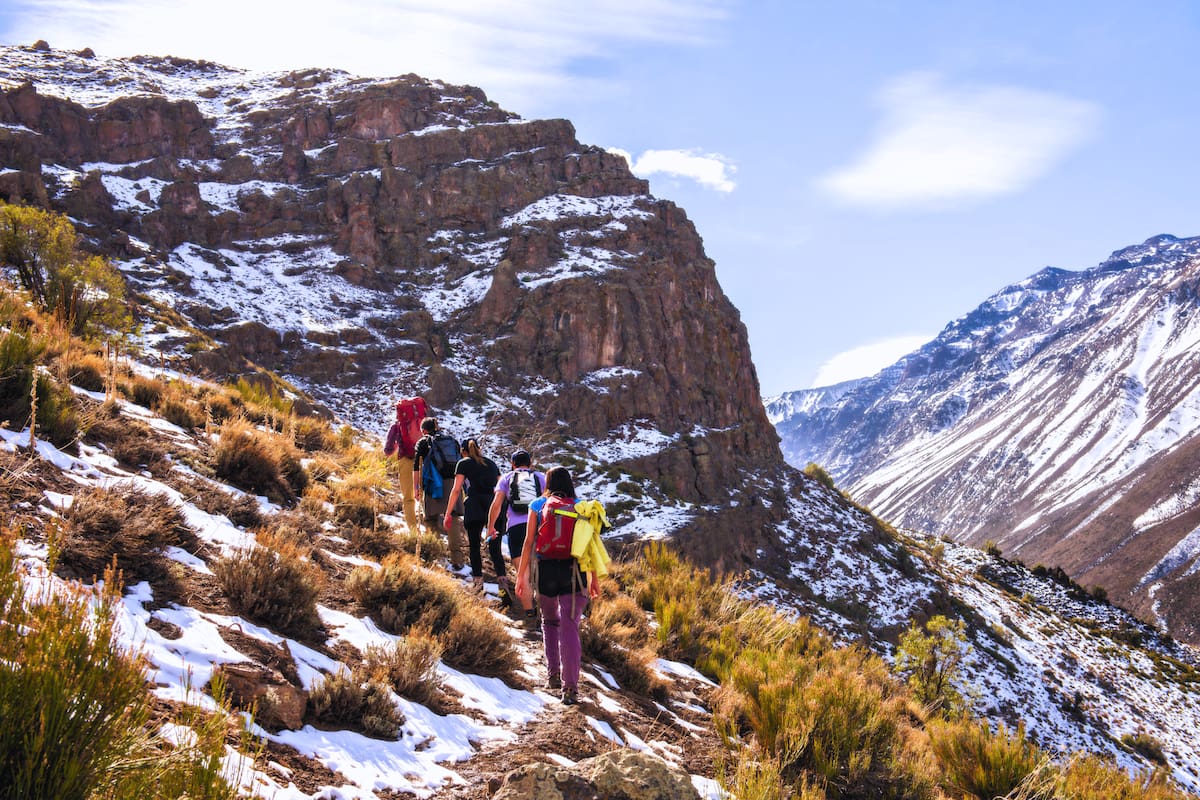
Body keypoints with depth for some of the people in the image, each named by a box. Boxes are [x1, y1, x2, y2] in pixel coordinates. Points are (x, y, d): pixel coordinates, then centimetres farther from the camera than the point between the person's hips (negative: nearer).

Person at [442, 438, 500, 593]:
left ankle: (477, 580, -4)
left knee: (474, 545, 4)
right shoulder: (492, 463, 23)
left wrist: (448, 514, 3)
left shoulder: (464, 463, 10)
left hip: (475, 507, -3)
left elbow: (456, 490, 3)